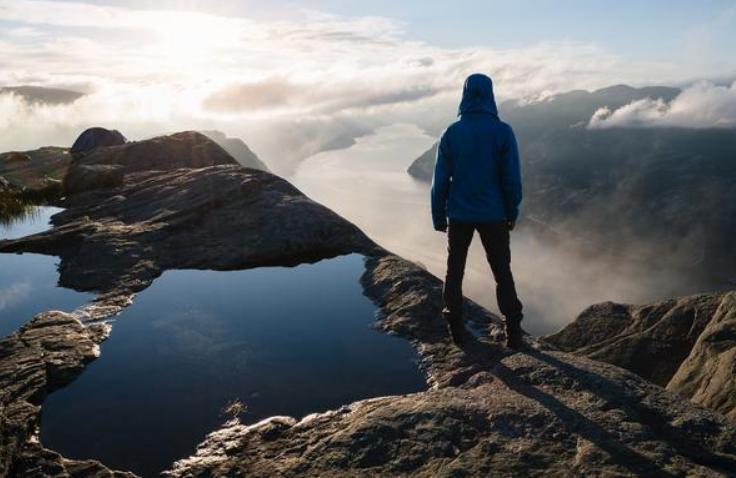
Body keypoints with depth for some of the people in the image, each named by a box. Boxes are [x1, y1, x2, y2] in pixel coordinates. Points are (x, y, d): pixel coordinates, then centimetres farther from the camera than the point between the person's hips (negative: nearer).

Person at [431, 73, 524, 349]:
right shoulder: (502, 132, -8)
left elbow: (440, 179, -3)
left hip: (459, 215, 1)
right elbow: (512, 178, -6)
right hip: (493, 215, -1)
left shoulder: (452, 133, -4)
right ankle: (513, 332, 11)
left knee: (455, 271, 15)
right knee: (502, 273, 10)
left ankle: (456, 327, 19)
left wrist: (438, 216, 6)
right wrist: (512, 213, 6)